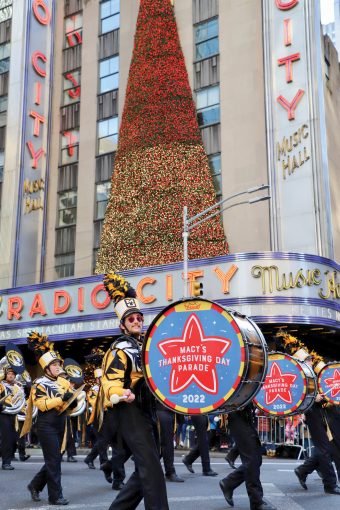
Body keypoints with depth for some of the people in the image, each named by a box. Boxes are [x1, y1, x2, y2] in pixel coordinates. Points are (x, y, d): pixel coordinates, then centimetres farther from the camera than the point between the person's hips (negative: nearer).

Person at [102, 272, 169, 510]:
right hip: (130, 411, -9)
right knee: (152, 468, -14)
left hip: (147, 410, 9)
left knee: (145, 469, 12)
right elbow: (111, 380, -19)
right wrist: (119, 394, -39)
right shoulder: (120, 349, -7)